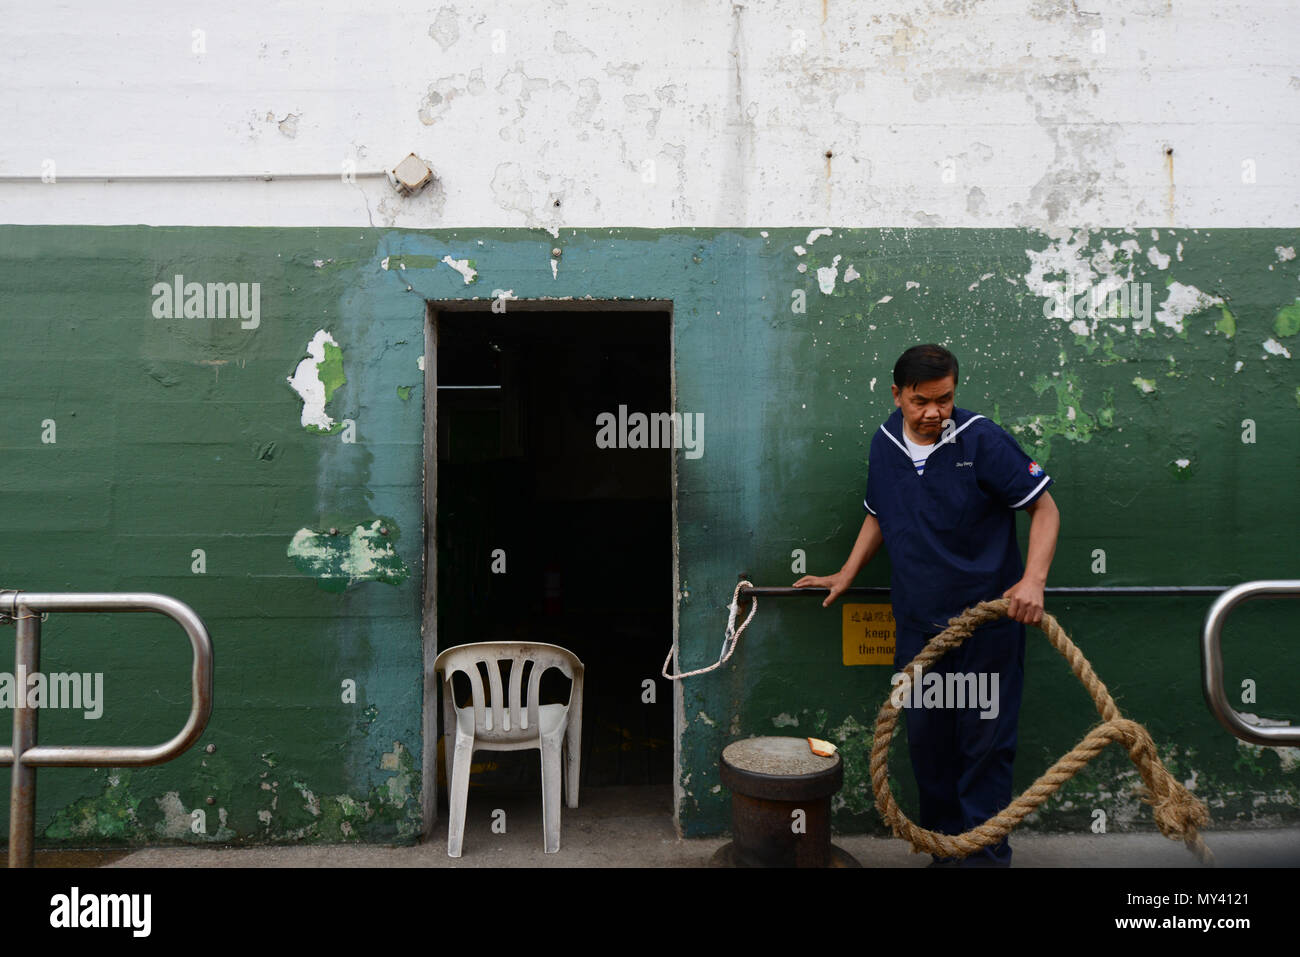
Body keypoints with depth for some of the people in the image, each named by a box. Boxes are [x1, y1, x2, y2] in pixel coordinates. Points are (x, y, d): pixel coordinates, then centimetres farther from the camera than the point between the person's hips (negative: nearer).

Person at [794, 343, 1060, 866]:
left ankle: (985, 852, 20)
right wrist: (847, 574, 16)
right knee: (925, 738, 14)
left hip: (987, 622, -5)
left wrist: (1033, 579, -22)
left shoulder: (982, 440, -13)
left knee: (985, 741, 4)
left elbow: (1044, 507, -9)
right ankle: (944, 844, 32)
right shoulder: (884, 444, 3)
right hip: (916, 622, 5)